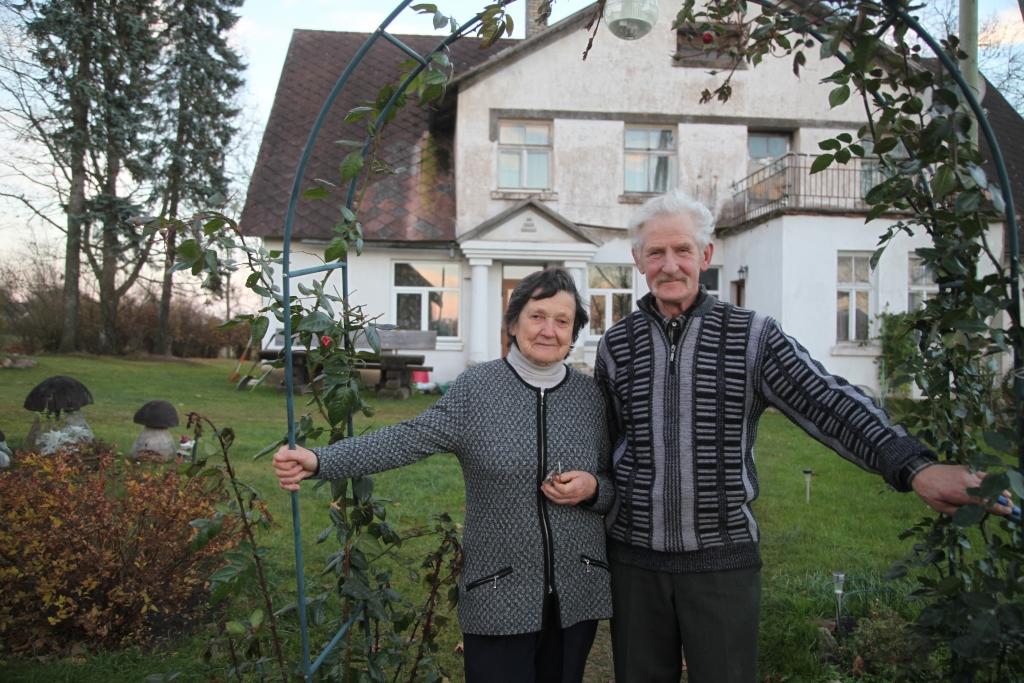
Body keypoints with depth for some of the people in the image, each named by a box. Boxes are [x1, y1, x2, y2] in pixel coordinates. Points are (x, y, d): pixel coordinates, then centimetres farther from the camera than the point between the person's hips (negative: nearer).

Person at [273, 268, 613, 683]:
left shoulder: (590, 394, 2)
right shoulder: (476, 388, -7)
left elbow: (615, 486, 10)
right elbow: (409, 439, -16)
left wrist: (591, 489, -13)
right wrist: (319, 461, -28)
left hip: (577, 592, 3)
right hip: (500, 594, -3)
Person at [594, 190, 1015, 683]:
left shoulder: (751, 336, -5)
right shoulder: (616, 345, 2)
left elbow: (826, 401, -17)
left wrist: (916, 467, -30)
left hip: (724, 558, -2)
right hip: (634, 558, 2)